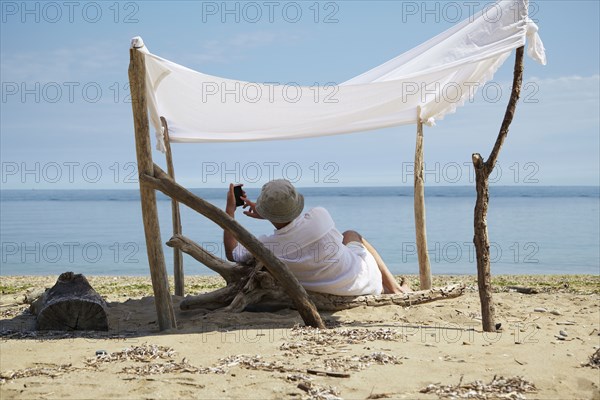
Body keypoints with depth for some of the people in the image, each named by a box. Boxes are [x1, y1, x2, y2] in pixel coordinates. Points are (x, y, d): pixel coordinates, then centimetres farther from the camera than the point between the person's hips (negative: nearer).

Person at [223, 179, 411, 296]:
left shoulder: (265, 247, -23)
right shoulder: (319, 217, -25)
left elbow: (232, 254, 1)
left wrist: (230, 209, 4)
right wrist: (266, 214, 6)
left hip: (336, 296, 1)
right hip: (369, 283, 0)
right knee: (351, 235, 32)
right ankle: (393, 287, 37)